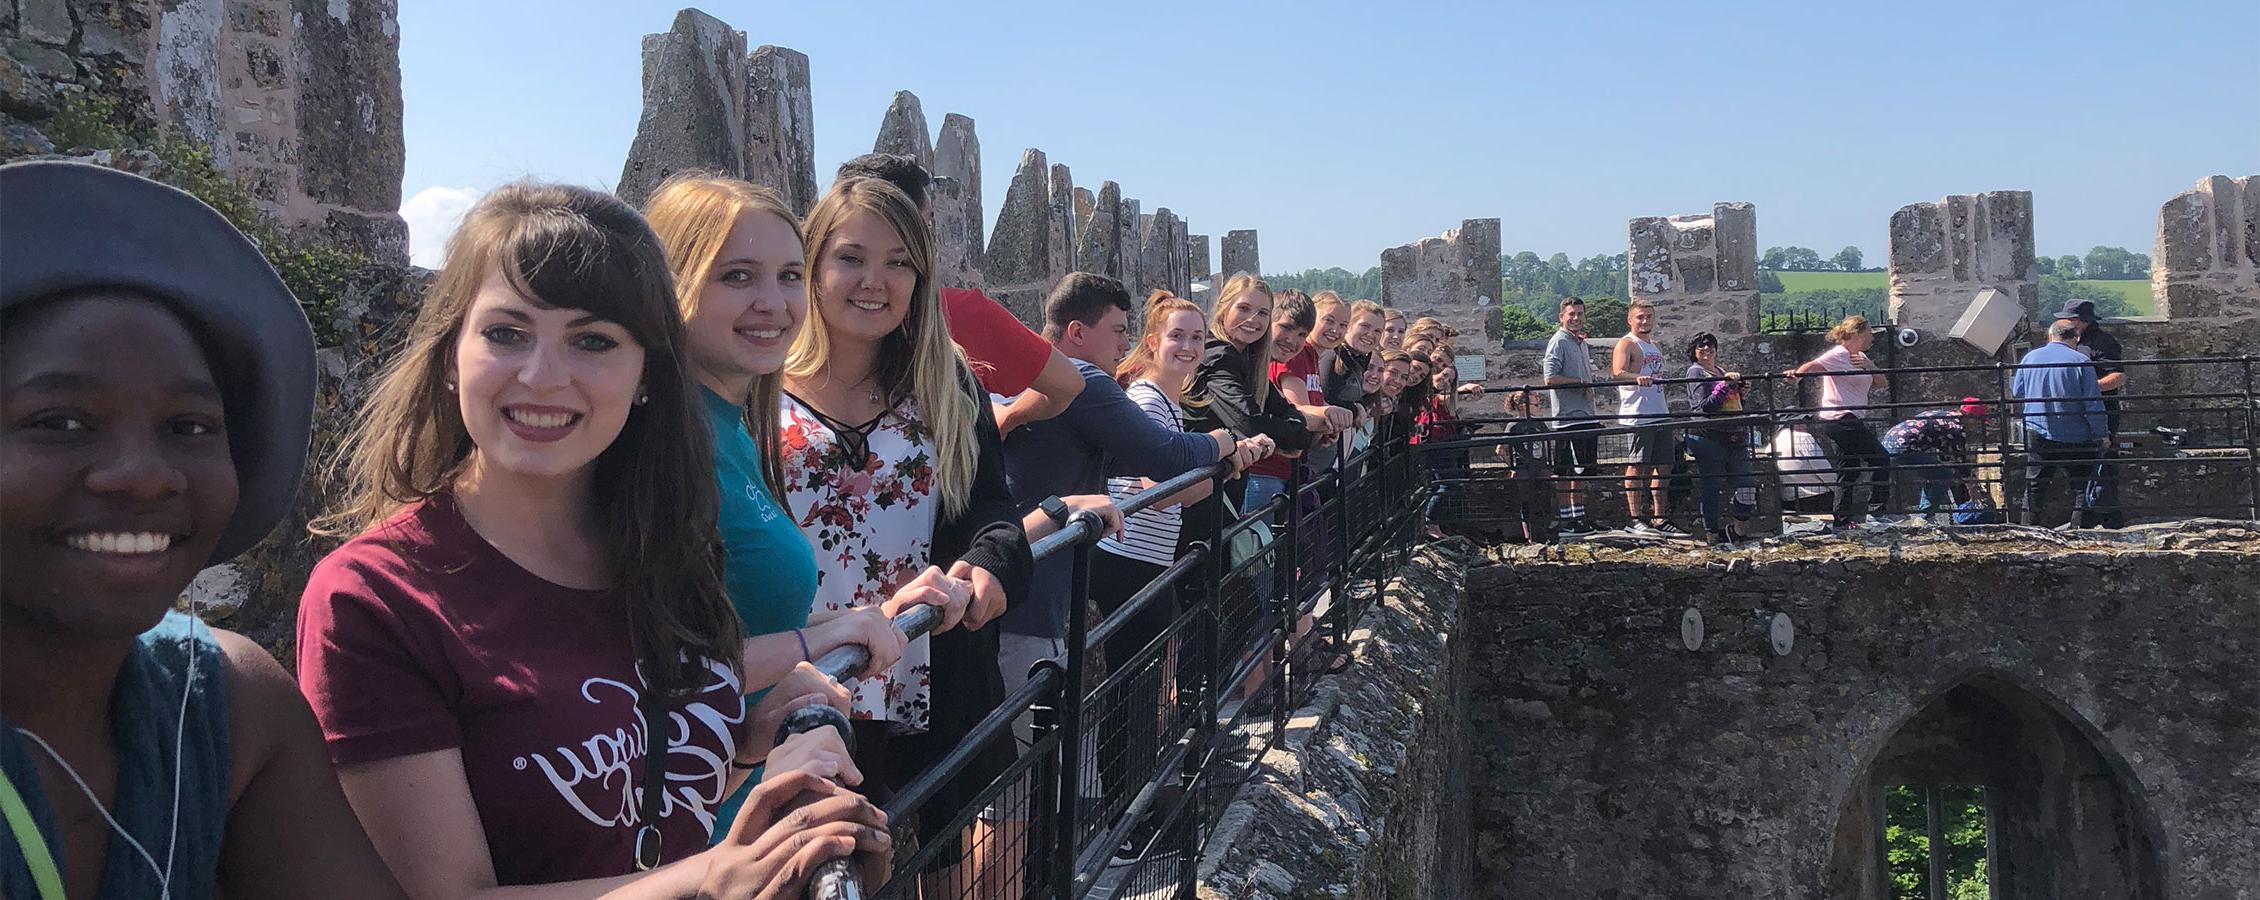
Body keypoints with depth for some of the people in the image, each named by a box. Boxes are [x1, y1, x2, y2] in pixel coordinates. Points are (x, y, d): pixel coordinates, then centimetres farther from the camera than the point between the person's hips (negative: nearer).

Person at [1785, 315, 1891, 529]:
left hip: (1848, 421, 10)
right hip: (1840, 419, -10)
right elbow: (1813, 366, -20)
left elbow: (1880, 383, 13)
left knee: (1849, 471, 10)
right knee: (1881, 459, -8)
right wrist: (1796, 373, -40)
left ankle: (1841, 520, 14)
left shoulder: (1860, 357, 17)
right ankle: (1876, 511, -7)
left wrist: (1870, 366, -6)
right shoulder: (1838, 354, -10)